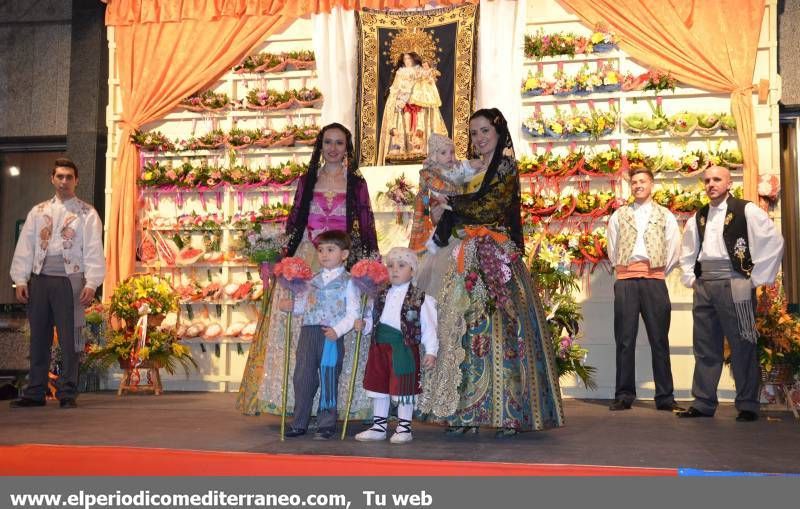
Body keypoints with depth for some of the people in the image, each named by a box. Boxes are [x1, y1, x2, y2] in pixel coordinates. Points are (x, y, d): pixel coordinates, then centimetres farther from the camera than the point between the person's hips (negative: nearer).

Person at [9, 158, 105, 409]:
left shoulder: (87, 213, 4)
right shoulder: (38, 211, 15)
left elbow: (94, 250, -3)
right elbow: (25, 246, 11)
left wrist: (91, 283, -12)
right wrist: (20, 279, 2)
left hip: (70, 280, -3)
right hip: (39, 279, 4)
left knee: (69, 339, -3)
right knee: (38, 337, 7)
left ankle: (67, 393, 4)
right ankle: (35, 392, 15)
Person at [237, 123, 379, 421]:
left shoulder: (356, 183, 7)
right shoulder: (307, 181, 13)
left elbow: (366, 226, 6)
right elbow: (293, 220, 13)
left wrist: (372, 262, -2)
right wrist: (284, 256, 5)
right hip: (306, 259, 2)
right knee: (300, 325, -3)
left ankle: (337, 402, 1)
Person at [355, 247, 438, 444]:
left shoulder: (420, 299, -5)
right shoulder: (381, 296, 11)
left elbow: (429, 327, -5)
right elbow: (373, 319, 17)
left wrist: (431, 351, -9)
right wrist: (361, 323, -3)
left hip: (405, 348, -5)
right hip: (380, 345, 5)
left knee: (403, 389, 3)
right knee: (379, 387, 12)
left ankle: (404, 428, 18)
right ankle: (379, 427, 25)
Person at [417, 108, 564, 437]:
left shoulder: (506, 167, 0)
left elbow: (487, 208, -13)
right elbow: (456, 217, 18)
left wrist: (449, 203, -2)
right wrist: (443, 214, -3)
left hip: (496, 260, -6)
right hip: (468, 261, 6)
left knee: (498, 331, -9)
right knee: (465, 332, 1)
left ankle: (509, 414, -4)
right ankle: (466, 412, 4)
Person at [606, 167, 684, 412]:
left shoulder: (665, 215, 12)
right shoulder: (619, 215, 15)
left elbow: (674, 249, 8)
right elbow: (612, 249, 15)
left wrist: (661, 271, 6)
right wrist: (622, 268, 8)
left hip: (654, 279, -1)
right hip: (625, 279, 1)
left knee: (659, 339, 0)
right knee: (625, 339, -1)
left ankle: (665, 397, 4)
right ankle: (624, 396, 4)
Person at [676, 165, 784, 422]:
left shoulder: (746, 211, -2)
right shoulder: (698, 217, 15)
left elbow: (773, 242, -7)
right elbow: (687, 250, 27)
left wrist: (756, 278, -8)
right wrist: (690, 278, 15)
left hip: (734, 284, -5)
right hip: (703, 286, 6)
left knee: (742, 347, -1)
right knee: (705, 347, 8)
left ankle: (748, 405, 8)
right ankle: (703, 403, 15)